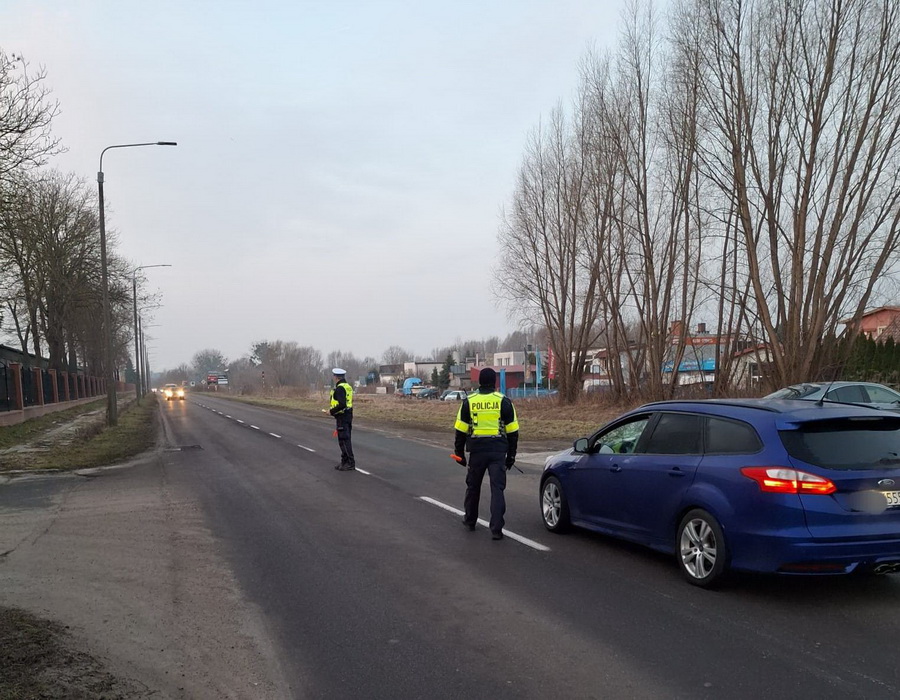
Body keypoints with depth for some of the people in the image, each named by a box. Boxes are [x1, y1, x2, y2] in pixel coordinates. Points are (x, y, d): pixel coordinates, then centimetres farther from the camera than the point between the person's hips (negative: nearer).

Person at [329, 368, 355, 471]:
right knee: (345, 440, 15)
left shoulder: (340, 388, -17)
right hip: (348, 415, 10)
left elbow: (342, 404, -26)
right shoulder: (348, 387, 13)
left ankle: (350, 463, -5)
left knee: (344, 440, -6)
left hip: (342, 417, -10)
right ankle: (345, 461, 23)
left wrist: (331, 411, -14)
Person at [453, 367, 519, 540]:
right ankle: (496, 529, -7)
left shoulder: (469, 402, 2)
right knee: (497, 488, 0)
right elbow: (513, 431, 3)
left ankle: (470, 520, 33)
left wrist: (459, 452, 12)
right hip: (498, 450, -1)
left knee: (473, 486, 18)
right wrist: (511, 455, 11)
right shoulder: (504, 402, 0)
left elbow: (461, 431, 3)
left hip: (477, 450, 1)